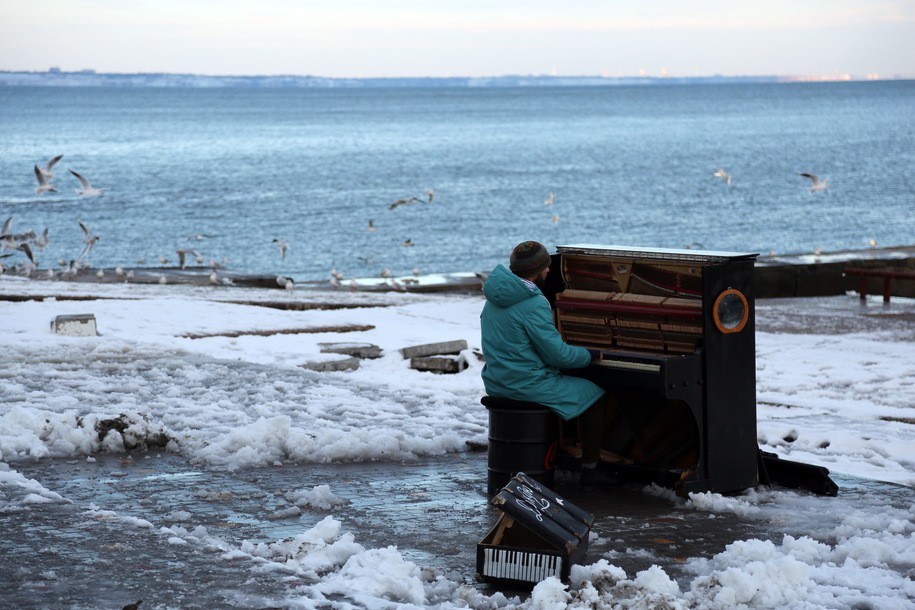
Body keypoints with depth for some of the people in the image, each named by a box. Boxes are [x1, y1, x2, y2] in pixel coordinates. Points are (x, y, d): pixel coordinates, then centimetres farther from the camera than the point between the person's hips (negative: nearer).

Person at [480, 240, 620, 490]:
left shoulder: (496, 296, 6)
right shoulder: (533, 304, -22)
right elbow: (558, 354, -19)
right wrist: (590, 354, 0)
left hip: (497, 382, 9)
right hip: (527, 384, -9)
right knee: (596, 395, 6)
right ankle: (590, 471, 8)